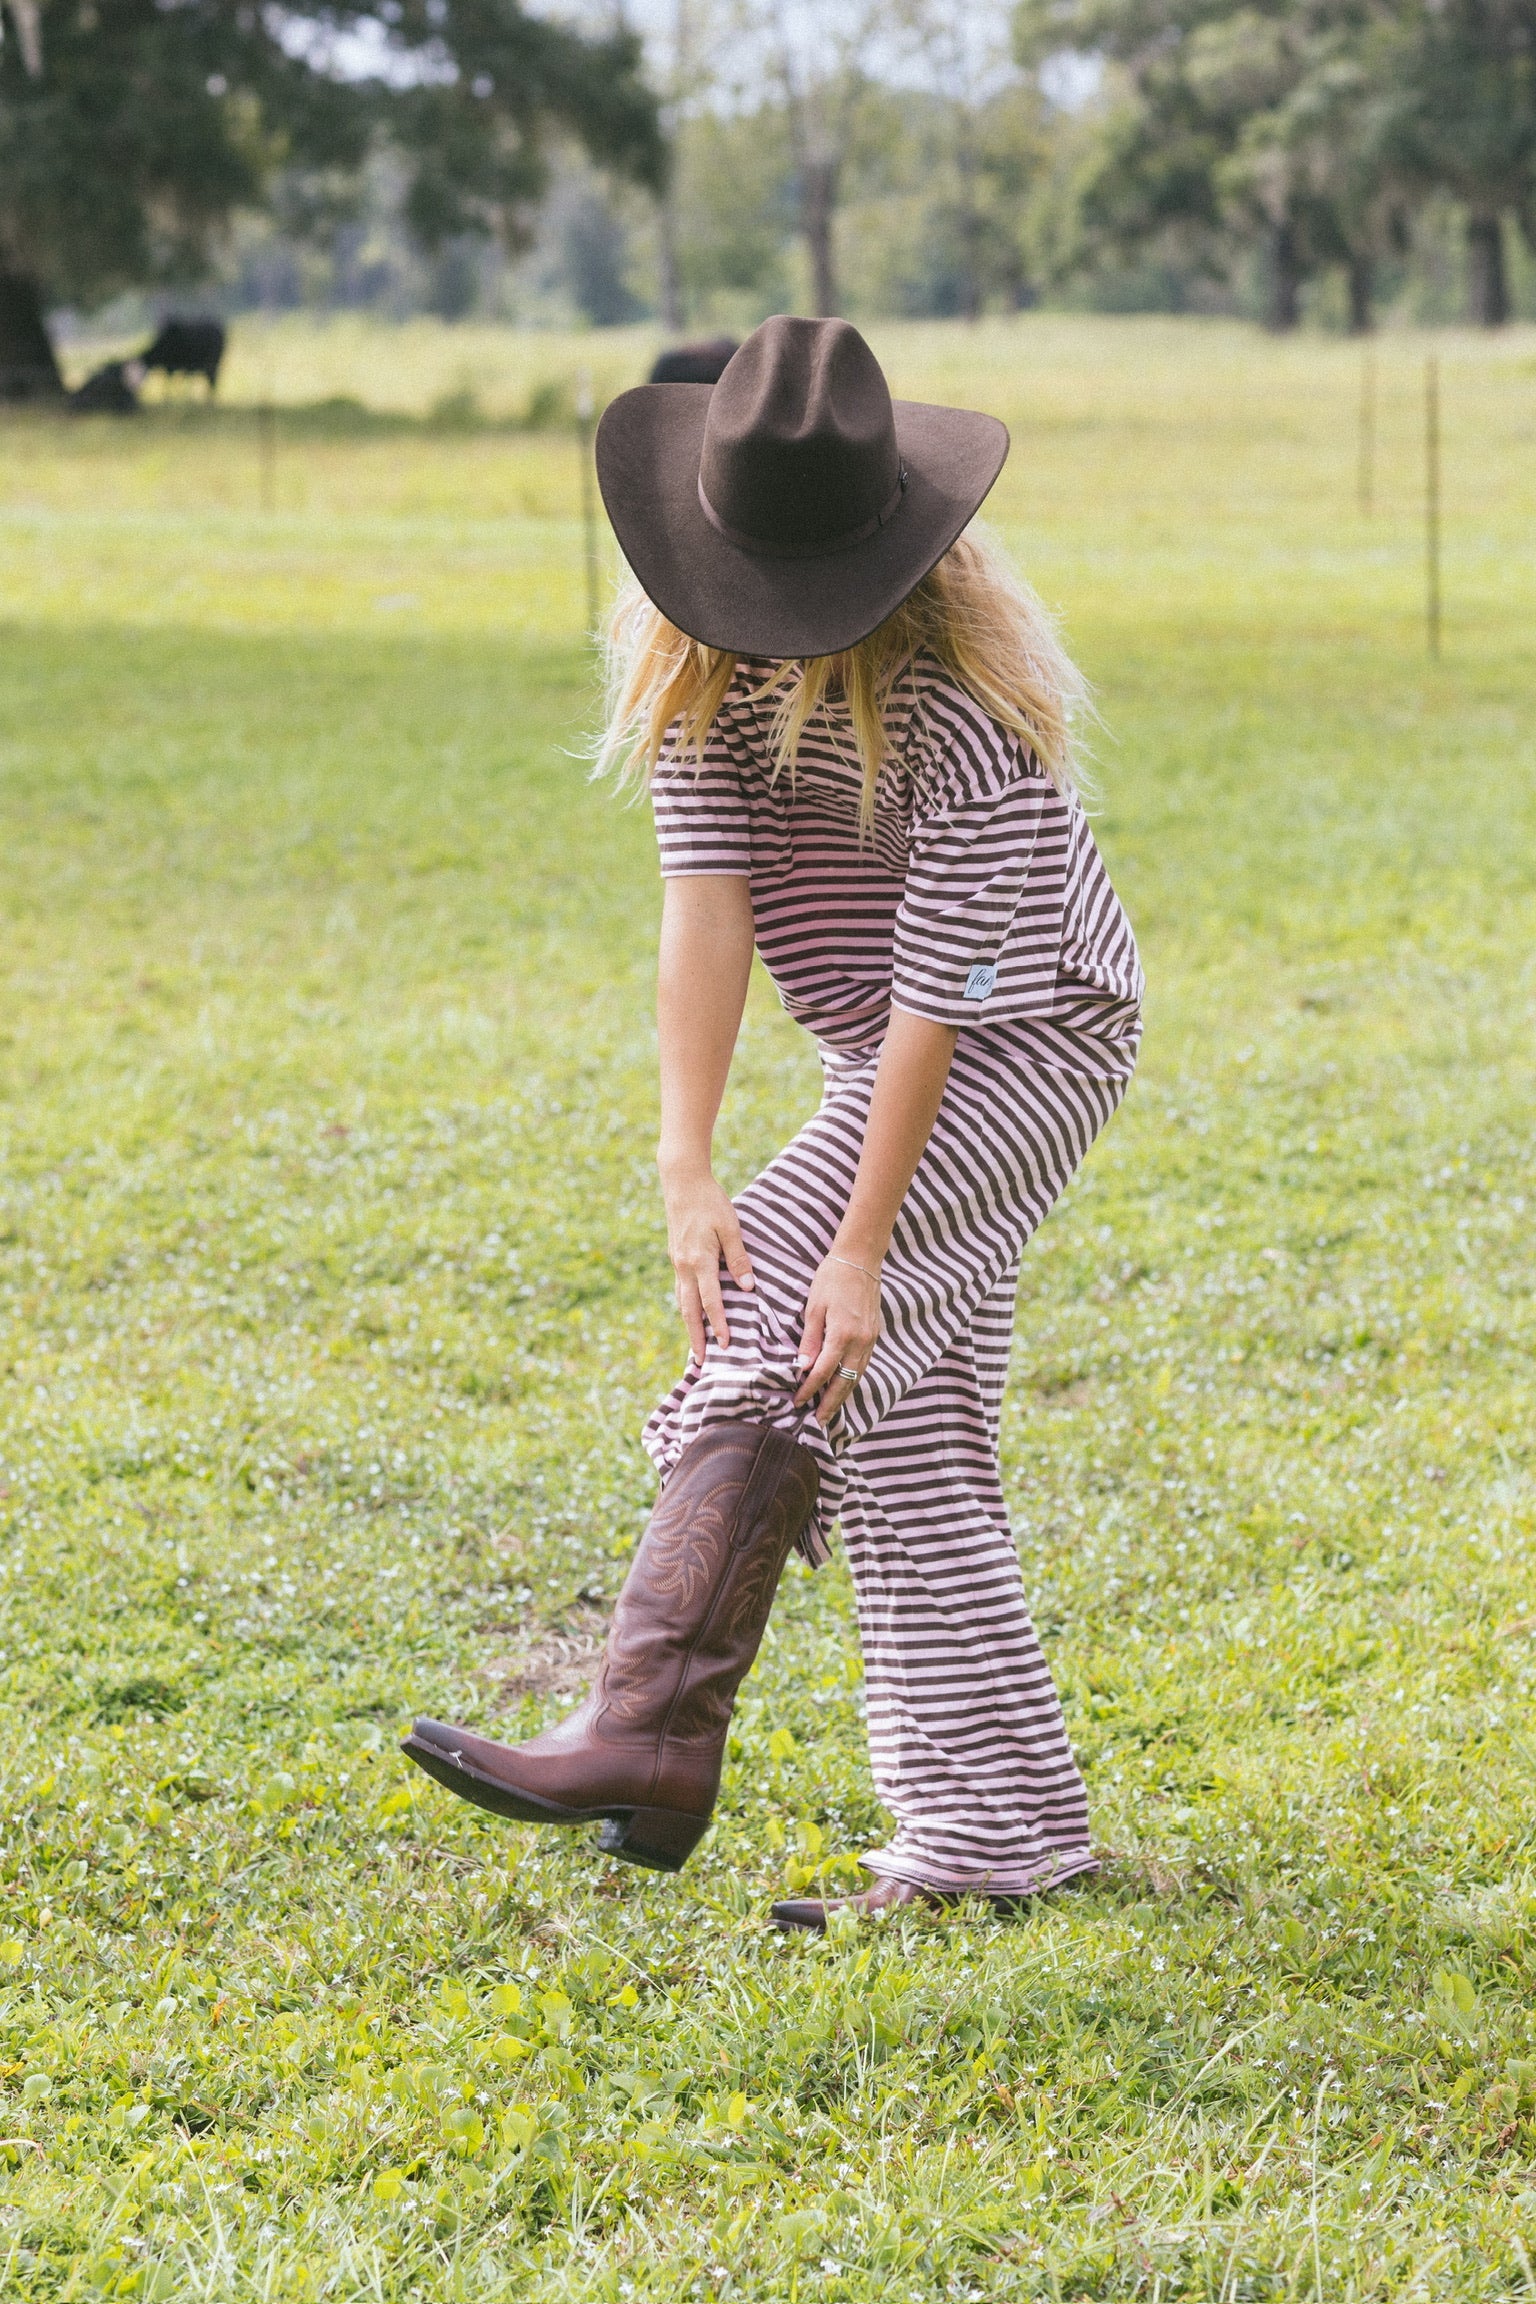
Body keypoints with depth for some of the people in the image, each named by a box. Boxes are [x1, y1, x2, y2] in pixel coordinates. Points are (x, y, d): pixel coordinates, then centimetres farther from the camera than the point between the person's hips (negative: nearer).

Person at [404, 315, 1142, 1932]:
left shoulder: (962, 686, -30)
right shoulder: (699, 654, -12)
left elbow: (939, 984, -30)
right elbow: (707, 903, -18)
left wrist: (856, 1252, -32)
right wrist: (687, 1174, -27)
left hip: (1033, 1038, -7)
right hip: (890, 1055, 7)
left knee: (785, 1285, -24)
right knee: (906, 1423, 5)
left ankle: (649, 1746, -29)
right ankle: (998, 1830, 12)